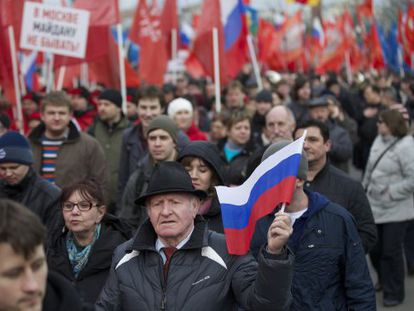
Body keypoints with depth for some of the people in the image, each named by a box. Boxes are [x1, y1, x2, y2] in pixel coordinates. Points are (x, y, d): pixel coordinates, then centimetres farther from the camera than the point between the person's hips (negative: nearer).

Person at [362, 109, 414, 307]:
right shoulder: (379, 140, 5)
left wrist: (390, 192, -17)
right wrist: (365, 187, 13)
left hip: (396, 209, -7)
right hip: (376, 206, 7)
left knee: (391, 251, 0)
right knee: (374, 248, 14)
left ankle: (394, 292, 18)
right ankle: (384, 280, 41)